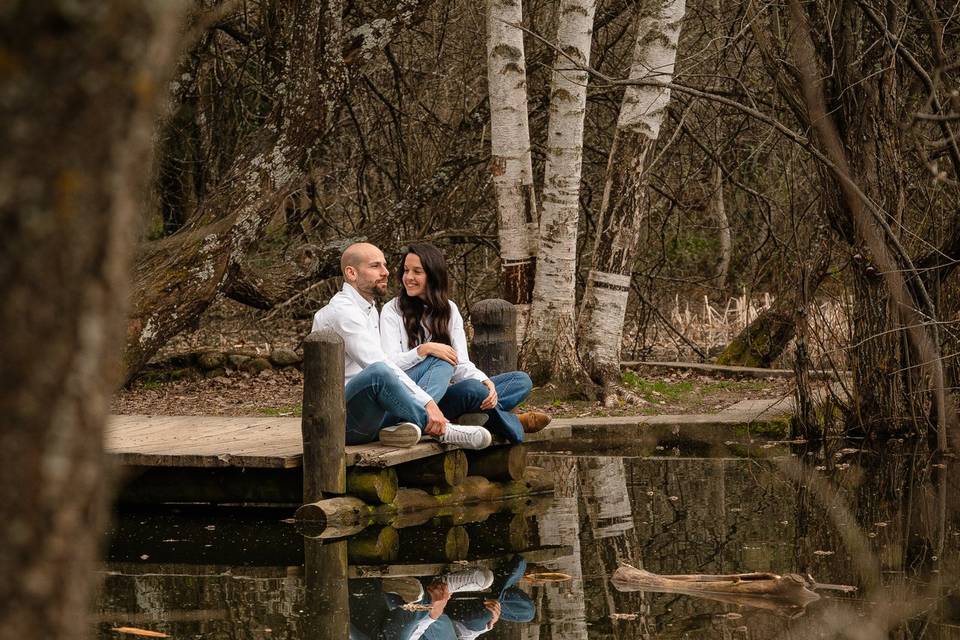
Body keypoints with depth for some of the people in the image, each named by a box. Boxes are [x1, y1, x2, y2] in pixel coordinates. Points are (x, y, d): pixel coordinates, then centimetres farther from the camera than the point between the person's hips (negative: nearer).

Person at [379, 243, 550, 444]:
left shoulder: (449, 309, 15)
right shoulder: (392, 311, 1)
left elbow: (461, 364, 7)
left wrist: (486, 382, -14)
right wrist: (424, 350, -26)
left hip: (448, 393, 6)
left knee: (521, 380, -5)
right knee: (471, 388, -34)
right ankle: (512, 423, -8)